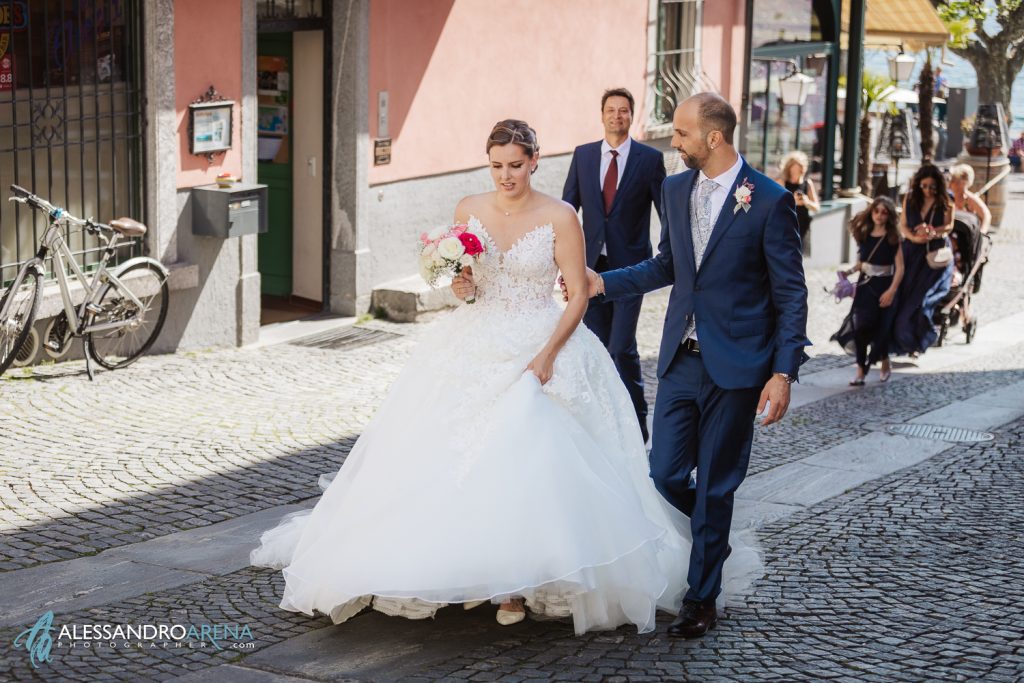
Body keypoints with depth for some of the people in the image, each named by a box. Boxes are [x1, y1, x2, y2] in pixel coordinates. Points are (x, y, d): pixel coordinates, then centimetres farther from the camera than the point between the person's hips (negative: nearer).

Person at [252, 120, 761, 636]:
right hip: (475, 349, 4)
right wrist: (461, 284, -8)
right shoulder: (468, 210, 5)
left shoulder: (559, 217, -7)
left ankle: (518, 583, -4)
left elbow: (578, 296, -6)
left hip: (541, 350, -4)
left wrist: (548, 354, -17)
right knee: (455, 459, -6)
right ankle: (471, 568, 9)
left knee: (526, 466, -16)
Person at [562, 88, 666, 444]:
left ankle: (635, 423, 5)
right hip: (592, 265, 4)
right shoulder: (583, 155, 7)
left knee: (622, 347, -10)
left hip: (630, 265, -4)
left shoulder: (650, 158, -2)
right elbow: (567, 207, 9)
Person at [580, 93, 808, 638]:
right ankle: (715, 536, 35)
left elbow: (790, 294, -9)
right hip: (681, 359, 5)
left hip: (734, 366, -5)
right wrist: (603, 283, 10)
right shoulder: (676, 189, 6)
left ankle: (701, 600, 17)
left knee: (714, 486, 3)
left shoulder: (769, 201, -11)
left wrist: (784, 372, -14)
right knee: (666, 475, 5)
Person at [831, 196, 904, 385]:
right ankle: (861, 371, -2)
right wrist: (850, 271, -3)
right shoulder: (864, 234, 6)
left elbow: (899, 268, -9)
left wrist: (891, 291, -17)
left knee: (879, 327, 0)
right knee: (860, 327, -5)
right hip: (865, 285, 4)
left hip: (883, 286, -4)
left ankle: (885, 364, 26)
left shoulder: (892, 238, -6)